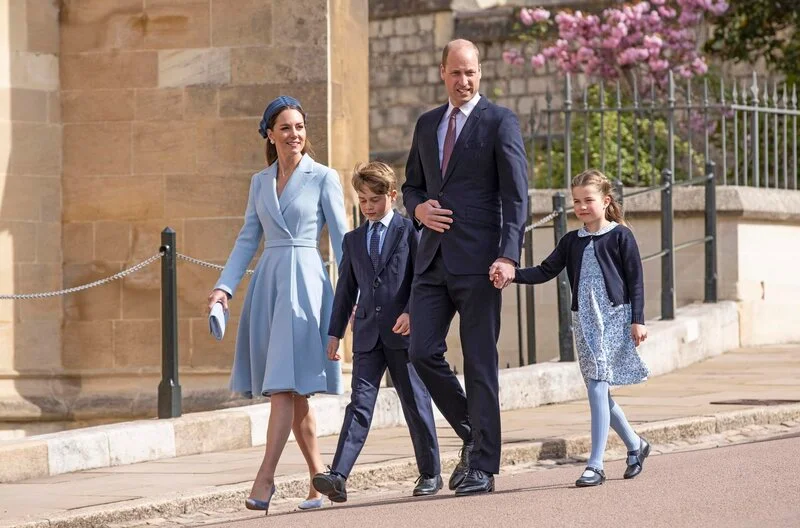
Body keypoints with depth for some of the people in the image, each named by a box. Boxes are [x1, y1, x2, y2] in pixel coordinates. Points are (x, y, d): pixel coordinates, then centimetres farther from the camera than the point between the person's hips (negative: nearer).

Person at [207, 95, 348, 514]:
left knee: (286, 384, -12)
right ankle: (319, 480, 12)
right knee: (293, 392, 6)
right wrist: (224, 287, 4)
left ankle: (265, 479, -16)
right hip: (267, 282, 5)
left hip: (304, 280, -5)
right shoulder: (260, 182, 15)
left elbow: (341, 239, -1)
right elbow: (248, 239, 15)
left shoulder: (323, 177, 1)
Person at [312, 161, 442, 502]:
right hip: (367, 333, 3)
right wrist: (334, 332, 15)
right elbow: (346, 290, 19)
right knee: (359, 403, -6)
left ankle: (430, 473, 17)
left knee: (416, 404, 4)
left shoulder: (409, 231, 2)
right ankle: (338, 477, -18)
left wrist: (411, 312, -16)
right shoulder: (353, 240, 16)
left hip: (403, 332, -3)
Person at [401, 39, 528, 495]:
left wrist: (508, 255, -18)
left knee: (480, 363, -3)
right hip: (434, 258, 6)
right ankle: (472, 436, 17)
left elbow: (516, 195, -7)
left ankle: (483, 467, 1)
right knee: (424, 353, -3)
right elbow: (412, 184, 25)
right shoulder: (427, 124, 17)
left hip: (477, 260, -5)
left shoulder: (500, 122, -2)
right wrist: (418, 208, 1)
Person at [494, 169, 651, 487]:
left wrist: (637, 320, -8)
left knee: (597, 388, -14)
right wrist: (511, 276, -9)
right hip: (583, 319, 6)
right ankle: (635, 445, 30)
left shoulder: (620, 236, -2)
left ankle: (595, 465, -15)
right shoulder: (572, 242, 12)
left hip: (614, 317, -6)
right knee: (598, 392, 9)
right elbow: (546, 271, 6)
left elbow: (635, 280, -3)